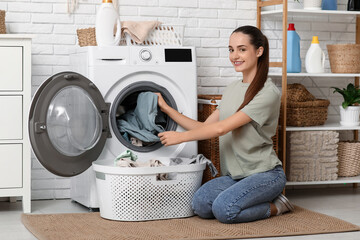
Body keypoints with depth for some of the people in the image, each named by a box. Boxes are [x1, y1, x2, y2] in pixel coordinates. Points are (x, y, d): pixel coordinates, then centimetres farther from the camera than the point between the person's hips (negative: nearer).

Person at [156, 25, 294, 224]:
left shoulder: (268, 93, -14)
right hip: (235, 175, 7)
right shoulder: (232, 89, 14)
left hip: (265, 173, -7)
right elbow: (204, 128, 12)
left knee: (224, 209, -30)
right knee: (200, 204, -20)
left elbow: (221, 128, -18)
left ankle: (275, 206, -3)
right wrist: (167, 109, 7)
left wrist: (181, 137, -11)